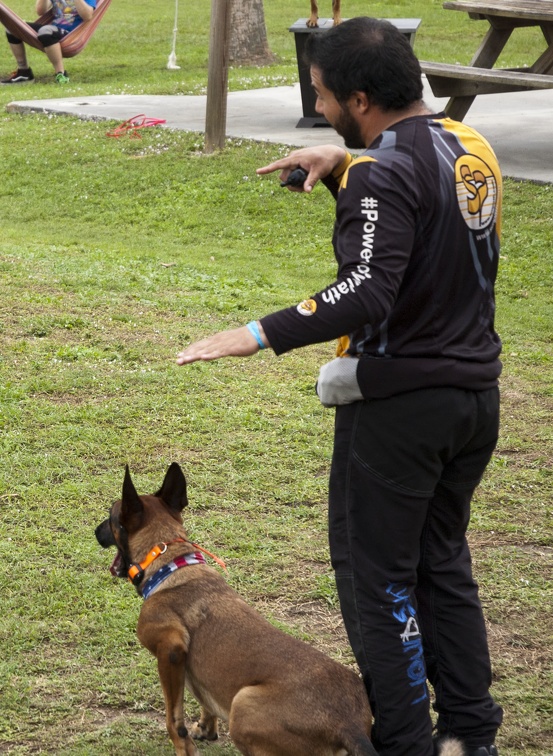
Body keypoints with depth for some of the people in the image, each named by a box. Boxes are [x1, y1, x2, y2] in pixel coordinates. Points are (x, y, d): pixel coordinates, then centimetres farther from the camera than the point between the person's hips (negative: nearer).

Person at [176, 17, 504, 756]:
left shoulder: (383, 172, -21)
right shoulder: (471, 148, 7)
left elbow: (367, 290, -33)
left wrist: (261, 335, -38)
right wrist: (342, 166, 10)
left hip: (400, 402, -9)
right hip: (475, 392, 9)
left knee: (376, 573, 4)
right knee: (443, 561, 20)